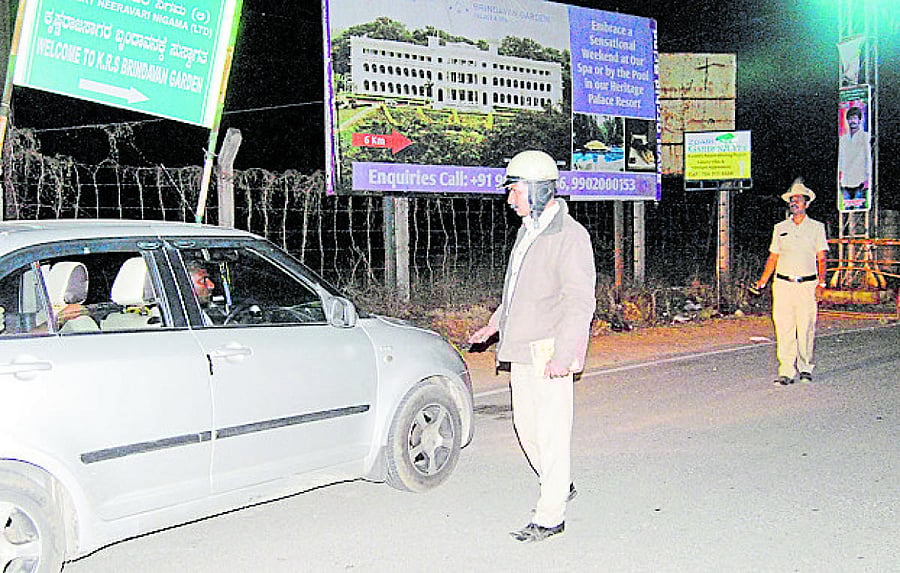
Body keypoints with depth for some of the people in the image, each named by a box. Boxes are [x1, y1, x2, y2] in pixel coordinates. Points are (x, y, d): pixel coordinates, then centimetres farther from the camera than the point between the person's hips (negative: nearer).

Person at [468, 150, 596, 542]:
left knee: (551, 432, -2)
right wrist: (494, 325, 25)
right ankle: (559, 486, 36)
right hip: (521, 349, 9)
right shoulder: (528, 229, 15)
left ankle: (550, 516, 7)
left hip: (551, 353, -9)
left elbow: (580, 302, -18)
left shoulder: (570, 236, -14)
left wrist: (563, 355, -23)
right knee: (526, 425, 16)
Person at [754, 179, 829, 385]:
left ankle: (805, 368, 13)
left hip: (807, 285, -2)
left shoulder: (817, 227, 9)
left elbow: (821, 258, 4)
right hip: (783, 284, 2)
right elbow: (773, 257, 16)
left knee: (806, 329, -1)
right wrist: (762, 281, 7)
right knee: (784, 329, -3)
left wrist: (821, 283, -7)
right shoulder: (780, 228, 14)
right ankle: (786, 371, 0)